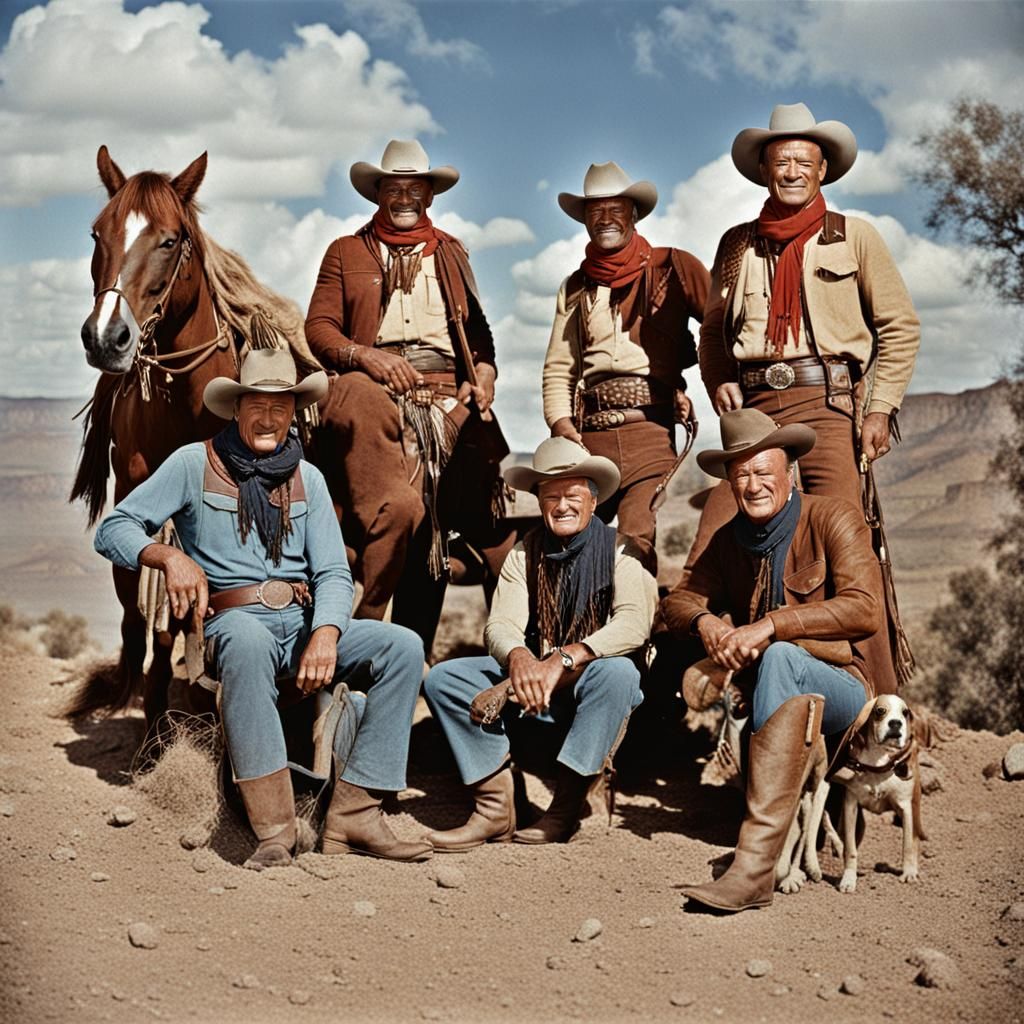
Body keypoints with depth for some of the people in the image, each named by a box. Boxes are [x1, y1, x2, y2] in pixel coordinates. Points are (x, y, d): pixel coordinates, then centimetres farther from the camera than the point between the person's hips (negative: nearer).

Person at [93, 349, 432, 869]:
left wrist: (326, 633, -16)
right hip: (233, 625, -4)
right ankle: (273, 831, -38)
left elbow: (333, 572, 6)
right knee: (247, 637, -41)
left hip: (304, 623, 5)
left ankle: (352, 817, -21)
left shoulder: (307, 478, 14)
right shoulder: (194, 463, 5)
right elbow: (113, 529, 2)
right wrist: (169, 555, -19)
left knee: (404, 646, -18)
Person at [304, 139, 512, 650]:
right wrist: (366, 356, -12)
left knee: (492, 513, -12)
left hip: (450, 395, 3)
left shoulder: (450, 253, 26)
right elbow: (318, 328, 7)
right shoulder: (346, 252, 17)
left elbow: (477, 327, 22)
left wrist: (484, 373, 1)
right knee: (397, 508, -27)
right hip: (377, 391, -3)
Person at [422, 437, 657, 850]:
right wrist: (519, 658, -31)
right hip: (533, 683, 4)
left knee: (617, 671, -37)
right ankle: (496, 808, -22)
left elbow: (634, 623, -21)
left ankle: (565, 808, -29)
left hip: (589, 684, -3)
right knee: (443, 678, -15)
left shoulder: (619, 550, -5)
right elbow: (500, 624, -6)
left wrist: (563, 660, -33)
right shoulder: (525, 553, 6)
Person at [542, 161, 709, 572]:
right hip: (588, 434, 4)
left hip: (649, 430, -4)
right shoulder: (575, 287, 22)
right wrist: (560, 422, 3)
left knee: (637, 540, -18)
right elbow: (558, 368, 18)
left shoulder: (671, 268, 10)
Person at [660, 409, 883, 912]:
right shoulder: (729, 539, 13)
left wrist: (771, 625, -24)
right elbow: (678, 599, 11)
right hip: (758, 684, 5)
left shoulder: (834, 519, -3)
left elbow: (864, 609, -16)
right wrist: (705, 620, -13)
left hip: (841, 686, -5)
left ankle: (754, 865, -46)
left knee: (779, 658, -37)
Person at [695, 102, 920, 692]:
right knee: (712, 548, -8)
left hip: (827, 400, -3)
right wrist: (720, 382, 4)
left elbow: (901, 327, 9)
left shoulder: (854, 237, 10)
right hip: (755, 406, 3)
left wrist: (881, 409, -1)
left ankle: (882, 701, -6)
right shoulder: (738, 244, 18)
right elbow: (713, 330, 24)